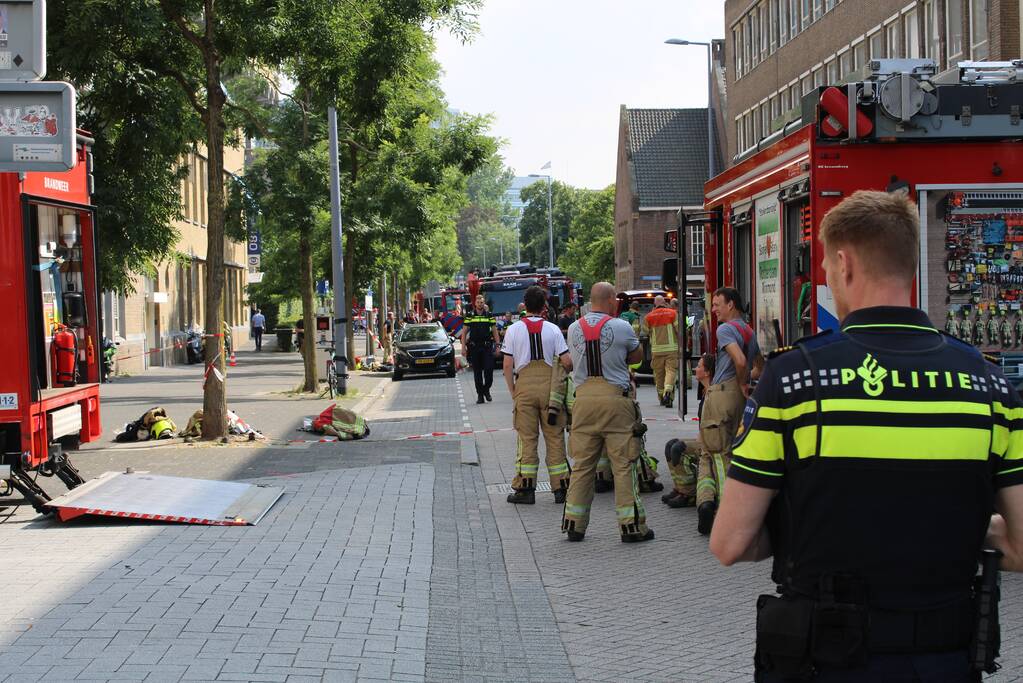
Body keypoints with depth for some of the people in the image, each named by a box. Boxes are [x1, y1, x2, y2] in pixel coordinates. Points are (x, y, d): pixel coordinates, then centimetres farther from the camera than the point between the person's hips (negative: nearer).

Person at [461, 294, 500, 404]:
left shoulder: (489, 315, 7)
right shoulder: (469, 316, 6)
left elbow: (495, 331, 9)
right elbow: (464, 332, 6)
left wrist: (498, 345, 2)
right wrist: (463, 347, -1)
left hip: (487, 346, 0)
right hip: (474, 347, 0)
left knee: (489, 369, -8)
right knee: (477, 372, 4)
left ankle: (486, 389, 13)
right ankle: (480, 395, 10)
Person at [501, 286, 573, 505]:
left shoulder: (513, 330, 0)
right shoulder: (553, 329, 1)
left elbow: (508, 365, -3)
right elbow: (566, 362, -4)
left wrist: (513, 392, 6)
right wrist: (563, 375, 17)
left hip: (524, 386, 0)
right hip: (549, 384, 0)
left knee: (527, 438, 5)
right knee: (555, 437, 7)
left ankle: (525, 489, 6)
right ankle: (560, 488, 11)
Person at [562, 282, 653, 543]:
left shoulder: (574, 329, 6)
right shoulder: (621, 327, -5)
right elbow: (636, 355, 9)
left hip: (584, 398, 4)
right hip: (615, 397, -4)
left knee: (582, 464, 10)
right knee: (623, 464, 1)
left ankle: (574, 524, 13)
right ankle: (631, 526, 3)